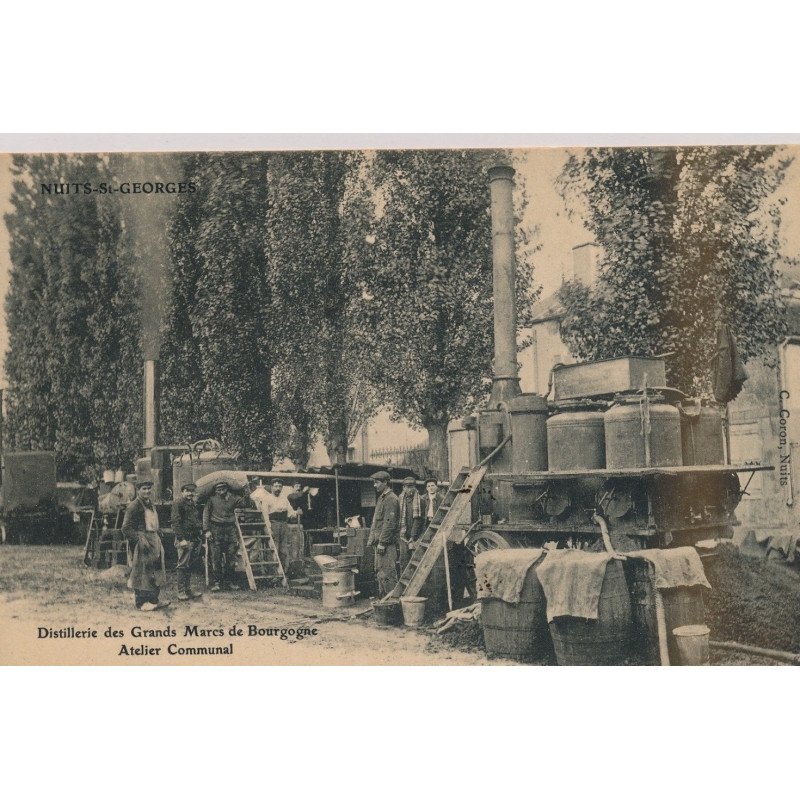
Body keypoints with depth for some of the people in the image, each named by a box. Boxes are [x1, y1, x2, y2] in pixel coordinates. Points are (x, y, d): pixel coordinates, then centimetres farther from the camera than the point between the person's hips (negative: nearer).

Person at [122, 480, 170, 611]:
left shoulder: (151, 505, 16)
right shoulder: (134, 506, -12)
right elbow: (126, 528, -17)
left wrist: (158, 539, 15)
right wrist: (139, 540, -22)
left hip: (154, 540, 9)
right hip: (141, 540, -9)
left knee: (156, 573, 12)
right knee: (142, 573, -5)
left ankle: (153, 600, 20)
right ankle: (141, 602, 0)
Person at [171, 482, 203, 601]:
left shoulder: (194, 503, 18)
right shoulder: (178, 503, -8)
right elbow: (176, 522, -13)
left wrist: (200, 531, 15)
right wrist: (181, 539, -19)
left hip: (195, 538, 8)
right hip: (185, 539, -8)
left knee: (189, 565, 12)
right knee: (183, 565, -5)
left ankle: (188, 590, 18)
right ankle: (181, 592, -1)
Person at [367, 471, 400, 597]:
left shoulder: (391, 499, -13)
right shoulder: (381, 498, 19)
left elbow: (389, 523, -20)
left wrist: (382, 542, -21)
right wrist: (372, 539, 19)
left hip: (387, 544, -10)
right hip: (380, 541, 10)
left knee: (387, 573, -10)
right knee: (379, 572, 14)